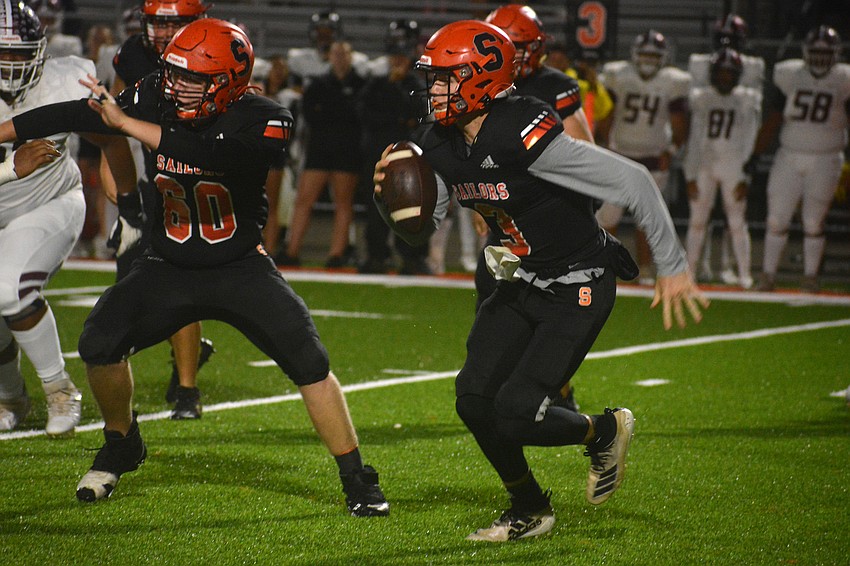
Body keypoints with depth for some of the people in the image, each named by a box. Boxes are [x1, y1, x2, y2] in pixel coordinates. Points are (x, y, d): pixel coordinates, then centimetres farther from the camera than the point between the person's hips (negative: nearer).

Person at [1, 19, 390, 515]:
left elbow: (208, 154, -39)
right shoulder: (156, 97, -9)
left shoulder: (263, 121, -21)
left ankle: (357, 481, -5)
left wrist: (124, 121, -38)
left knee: (309, 361, -17)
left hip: (242, 268, -3)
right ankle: (122, 445, 17)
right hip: (170, 267, 4)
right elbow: (74, 114, 1)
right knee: (100, 343, -12)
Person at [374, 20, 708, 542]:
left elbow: (632, 181, -28)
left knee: (516, 414, -15)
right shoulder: (440, 145, -4)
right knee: (475, 399, 0)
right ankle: (530, 511, 22)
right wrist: (389, 195, -16)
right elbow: (422, 228, 7)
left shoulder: (525, 136, -29)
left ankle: (605, 431, 17)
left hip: (579, 288, -8)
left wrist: (673, 267, -23)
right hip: (522, 284, 8)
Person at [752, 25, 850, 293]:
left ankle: (811, 275, 14)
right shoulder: (790, 77, 1)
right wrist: (754, 154, 2)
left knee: (813, 221, 0)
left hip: (825, 160, -2)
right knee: (777, 218, 0)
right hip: (789, 157, 2)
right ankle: (768, 274, 11)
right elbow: (772, 121, 5)